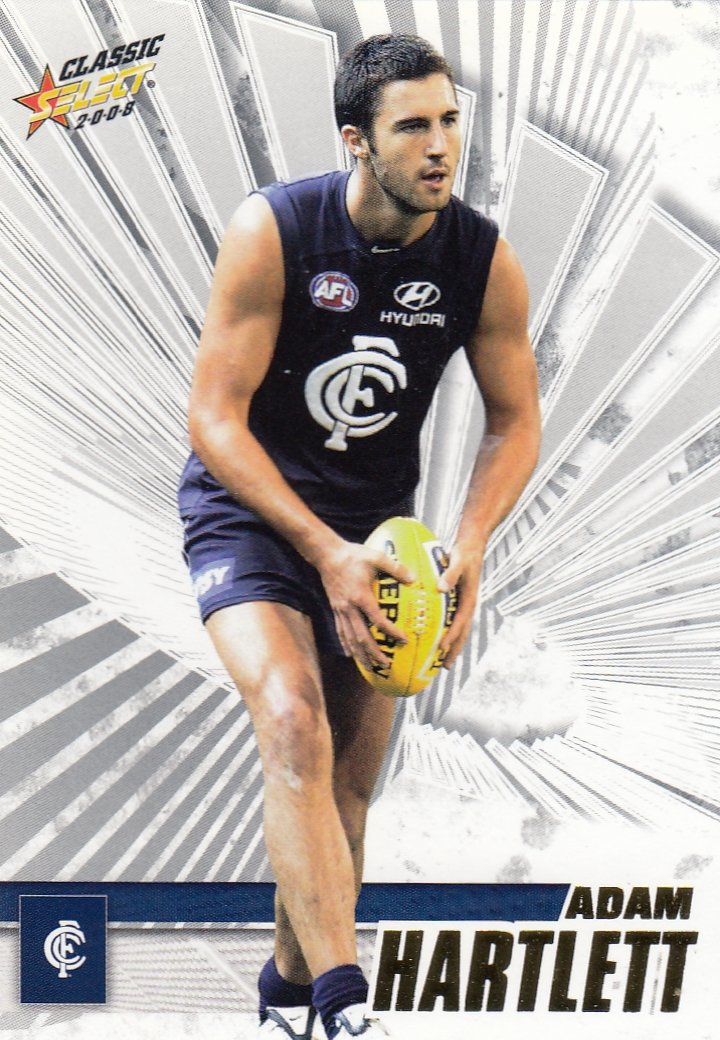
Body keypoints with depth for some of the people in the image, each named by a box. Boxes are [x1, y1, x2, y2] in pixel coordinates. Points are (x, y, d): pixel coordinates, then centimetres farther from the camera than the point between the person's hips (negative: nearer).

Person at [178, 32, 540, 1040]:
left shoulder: (485, 262, -11)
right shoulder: (272, 232, -21)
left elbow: (515, 421, 2)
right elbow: (214, 417, -19)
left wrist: (470, 544, -16)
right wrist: (324, 552, -27)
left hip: (376, 523, 4)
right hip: (249, 507, -4)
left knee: (350, 786, 7)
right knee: (294, 726, -27)